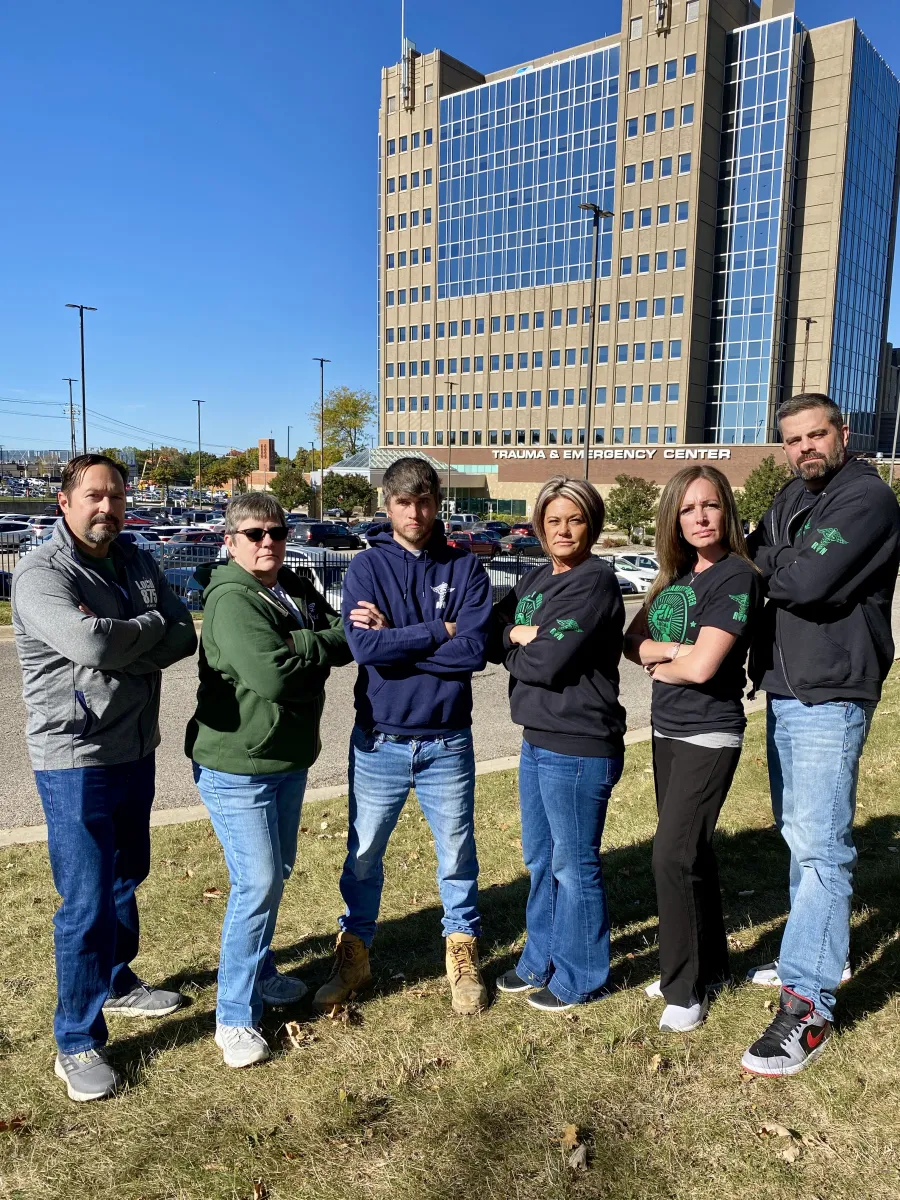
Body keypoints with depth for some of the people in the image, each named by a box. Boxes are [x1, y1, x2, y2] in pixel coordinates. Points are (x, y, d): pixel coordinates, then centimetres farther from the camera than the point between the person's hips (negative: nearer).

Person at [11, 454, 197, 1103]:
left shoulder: (139, 564, 5)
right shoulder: (42, 573, -15)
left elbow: (185, 637, -5)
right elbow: (88, 643, -32)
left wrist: (116, 641, -20)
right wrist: (150, 626, -14)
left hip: (136, 750, 7)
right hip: (75, 761, -7)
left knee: (126, 876, 22)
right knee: (87, 902, 0)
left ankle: (116, 983, 44)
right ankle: (78, 1043, 17)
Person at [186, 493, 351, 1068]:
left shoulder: (298, 590, 6)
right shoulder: (231, 599, -20)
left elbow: (341, 636, 3)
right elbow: (270, 672, -32)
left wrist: (349, 627, -20)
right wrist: (327, 641, -17)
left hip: (289, 760, 8)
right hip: (237, 766, -8)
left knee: (277, 873, 20)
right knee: (257, 882, -6)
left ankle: (260, 972, 41)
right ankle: (236, 1016, 10)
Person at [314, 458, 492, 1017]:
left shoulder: (465, 567, -3)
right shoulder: (368, 566, -4)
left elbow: (475, 650, -16)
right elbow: (365, 646, -19)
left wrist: (395, 640, -16)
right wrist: (440, 631, -14)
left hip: (448, 741, 0)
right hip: (380, 740, 0)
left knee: (458, 853, 14)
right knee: (363, 856, 13)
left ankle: (463, 955, 35)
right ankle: (354, 956, 34)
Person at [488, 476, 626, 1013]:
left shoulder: (595, 583, -15)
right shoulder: (536, 580, 11)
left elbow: (548, 663, -21)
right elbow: (493, 636, 5)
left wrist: (513, 649, -3)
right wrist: (519, 637, -14)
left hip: (578, 747, -8)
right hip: (537, 741, 8)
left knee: (574, 866, 6)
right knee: (540, 860, 20)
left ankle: (580, 977, 25)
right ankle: (541, 961, 37)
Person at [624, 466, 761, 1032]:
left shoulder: (737, 576, -15)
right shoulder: (676, 576, 8)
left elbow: (702, 666, -23)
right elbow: (633, 642, 4)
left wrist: (659, 664, -3)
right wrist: (672, 650, -16)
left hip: (709, 736, -8)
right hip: (667, 732, 8)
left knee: (673, 855, -9)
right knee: (692, 852, 16)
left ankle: (687, 987, 9)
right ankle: (711, 964, 32)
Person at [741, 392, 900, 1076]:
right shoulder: (791, 498, 14)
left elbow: (809, 581, -25)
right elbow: (755, 558, 14)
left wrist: (757, 567, -7)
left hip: (829, 699, -9)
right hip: (783, 691, 9)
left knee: (820, 848, -8)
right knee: (797, 834, 19)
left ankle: (808, 1006, -3)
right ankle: (817, 950, 35)